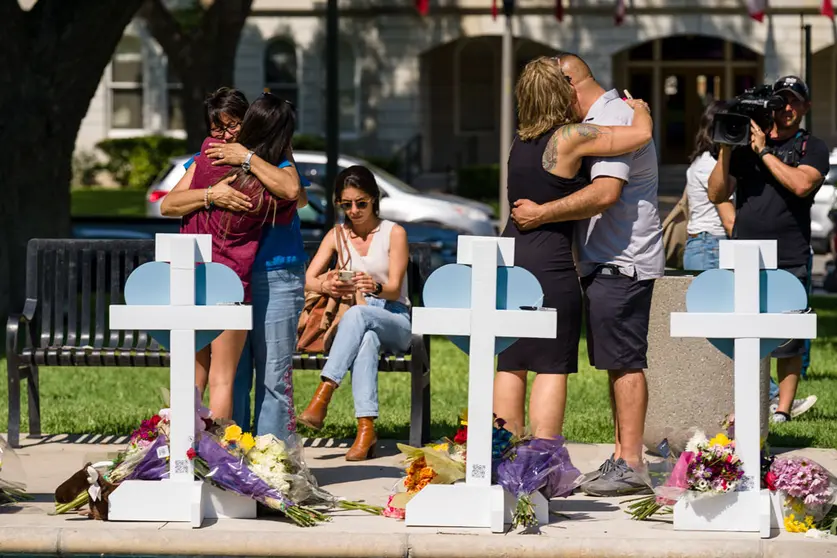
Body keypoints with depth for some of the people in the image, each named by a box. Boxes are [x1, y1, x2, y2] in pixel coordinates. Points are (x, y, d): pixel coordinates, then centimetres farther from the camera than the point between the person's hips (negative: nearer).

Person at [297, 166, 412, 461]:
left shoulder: (394, 233, 0)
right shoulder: (337, 236, 11)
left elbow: (394, 289, -9)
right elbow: (308, 280, 0)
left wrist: (375, 287, -33)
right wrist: (328, 286, -25)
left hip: (395, 321, -2)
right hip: (356, 322, 2)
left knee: (357, 314, -38)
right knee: (366, 341, -38)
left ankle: (322, 397, -47)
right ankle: (366, 428, -51)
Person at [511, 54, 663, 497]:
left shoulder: (613, 118, -14)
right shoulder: (600, 120, 19)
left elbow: (606, 192, -26)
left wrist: (541, 213, -24)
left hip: (622, 261, -11)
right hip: (607, 261, 11)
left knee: (625, 362, -10)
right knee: (617, 363, 12)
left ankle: (630, 465, -10)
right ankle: (621, 457, 16)